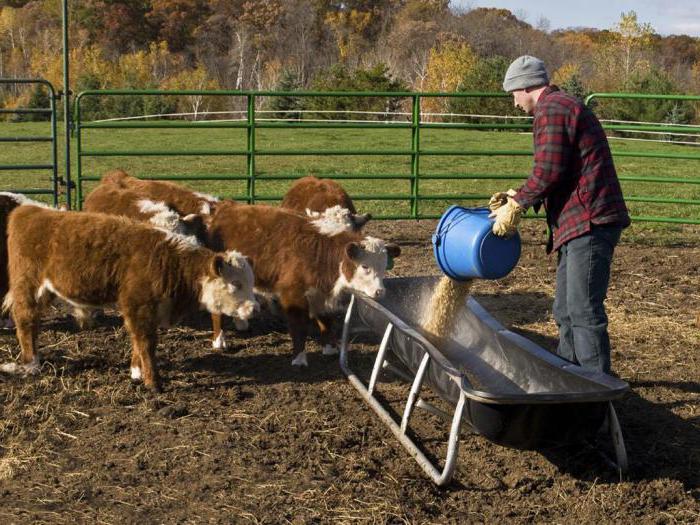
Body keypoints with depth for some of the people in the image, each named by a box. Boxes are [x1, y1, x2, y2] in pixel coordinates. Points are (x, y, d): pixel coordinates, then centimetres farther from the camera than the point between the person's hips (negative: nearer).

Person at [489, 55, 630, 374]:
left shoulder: (551, 109, -11)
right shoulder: (564, 106, 22)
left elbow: (547, 172, -18)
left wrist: (516, 205, -6)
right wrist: (518, 199, 16)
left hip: (589, 224, -11)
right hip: (580, 224, 11)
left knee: (584, 312, -9)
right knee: (566, 311, 18)